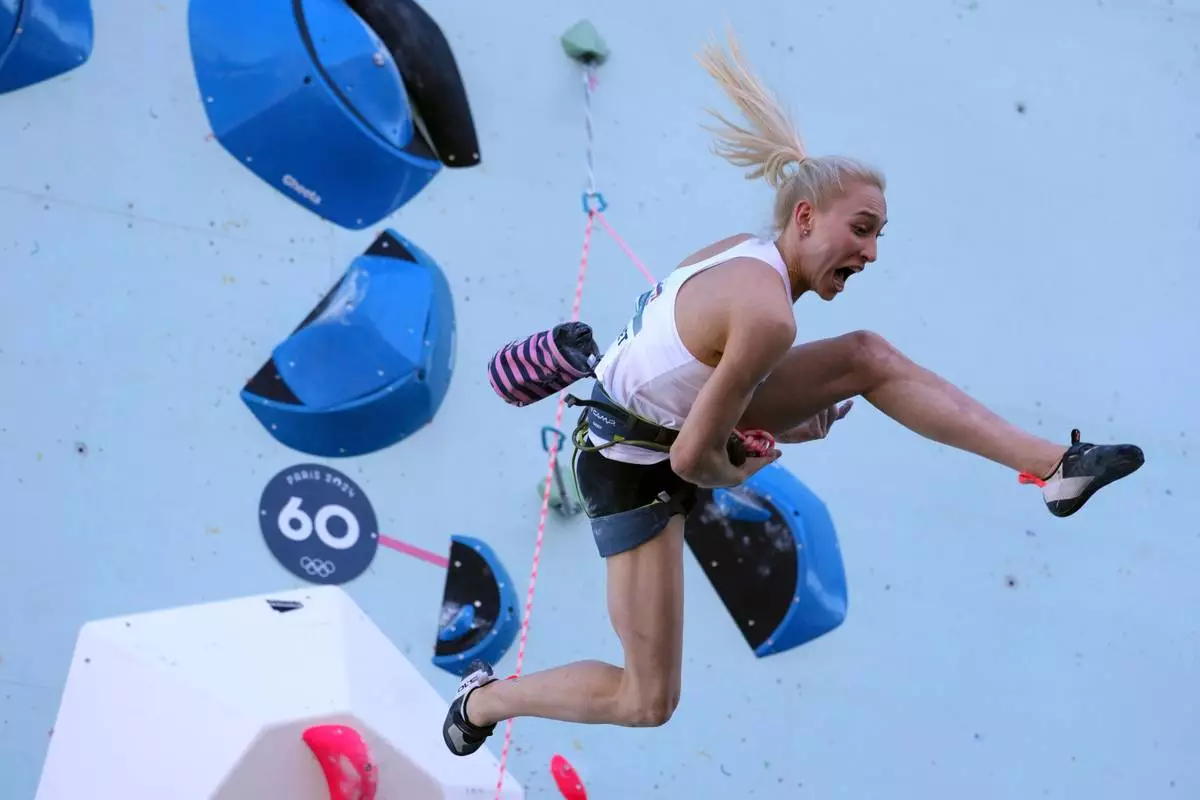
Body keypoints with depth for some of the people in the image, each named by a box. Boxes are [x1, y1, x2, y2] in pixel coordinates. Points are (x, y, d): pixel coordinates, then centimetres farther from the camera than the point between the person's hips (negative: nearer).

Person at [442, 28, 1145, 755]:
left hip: (668, 418, 9)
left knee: (867, 357, -2)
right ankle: (485, 698, 23)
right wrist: (737, 476, -4)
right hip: (635, 470, -9)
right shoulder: (767, 314, -31)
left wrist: (784, 425, 0)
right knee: (647, 703, -1)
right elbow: (692, 459, -27)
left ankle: (1053, 465, -1)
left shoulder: (741, 253, -5)